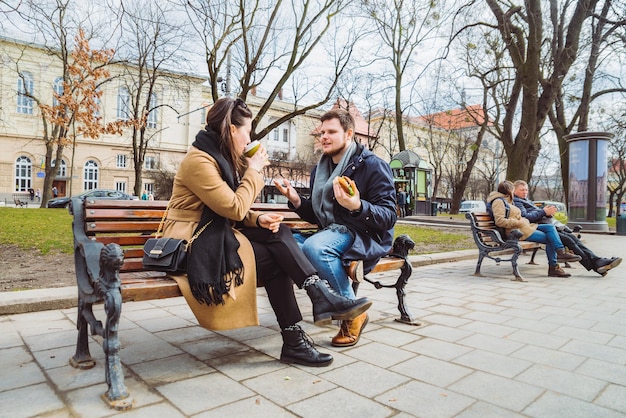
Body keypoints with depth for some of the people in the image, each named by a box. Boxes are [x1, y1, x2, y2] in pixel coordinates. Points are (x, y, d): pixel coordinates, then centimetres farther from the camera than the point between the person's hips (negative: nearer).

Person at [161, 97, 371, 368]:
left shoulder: (224, 158, 12)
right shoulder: (199, 160, -17)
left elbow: (234, 213, 10)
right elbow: (234, 209, -22)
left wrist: (258, 220, -9)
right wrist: (253, 170, -11)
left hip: (218, 233, 8)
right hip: (194, 241, -8)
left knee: (278, 234, -15)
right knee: (273, 259, -19)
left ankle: (321, 298, -18)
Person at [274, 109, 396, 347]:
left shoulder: (372, 165, -5)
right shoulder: (319, 170, 15)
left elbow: (388, 217, -12)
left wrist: (357, 206, -31)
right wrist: (296, 200, -1)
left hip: (366, 237, -6)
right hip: (330, 234, 7)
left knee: (314, 247, -33)